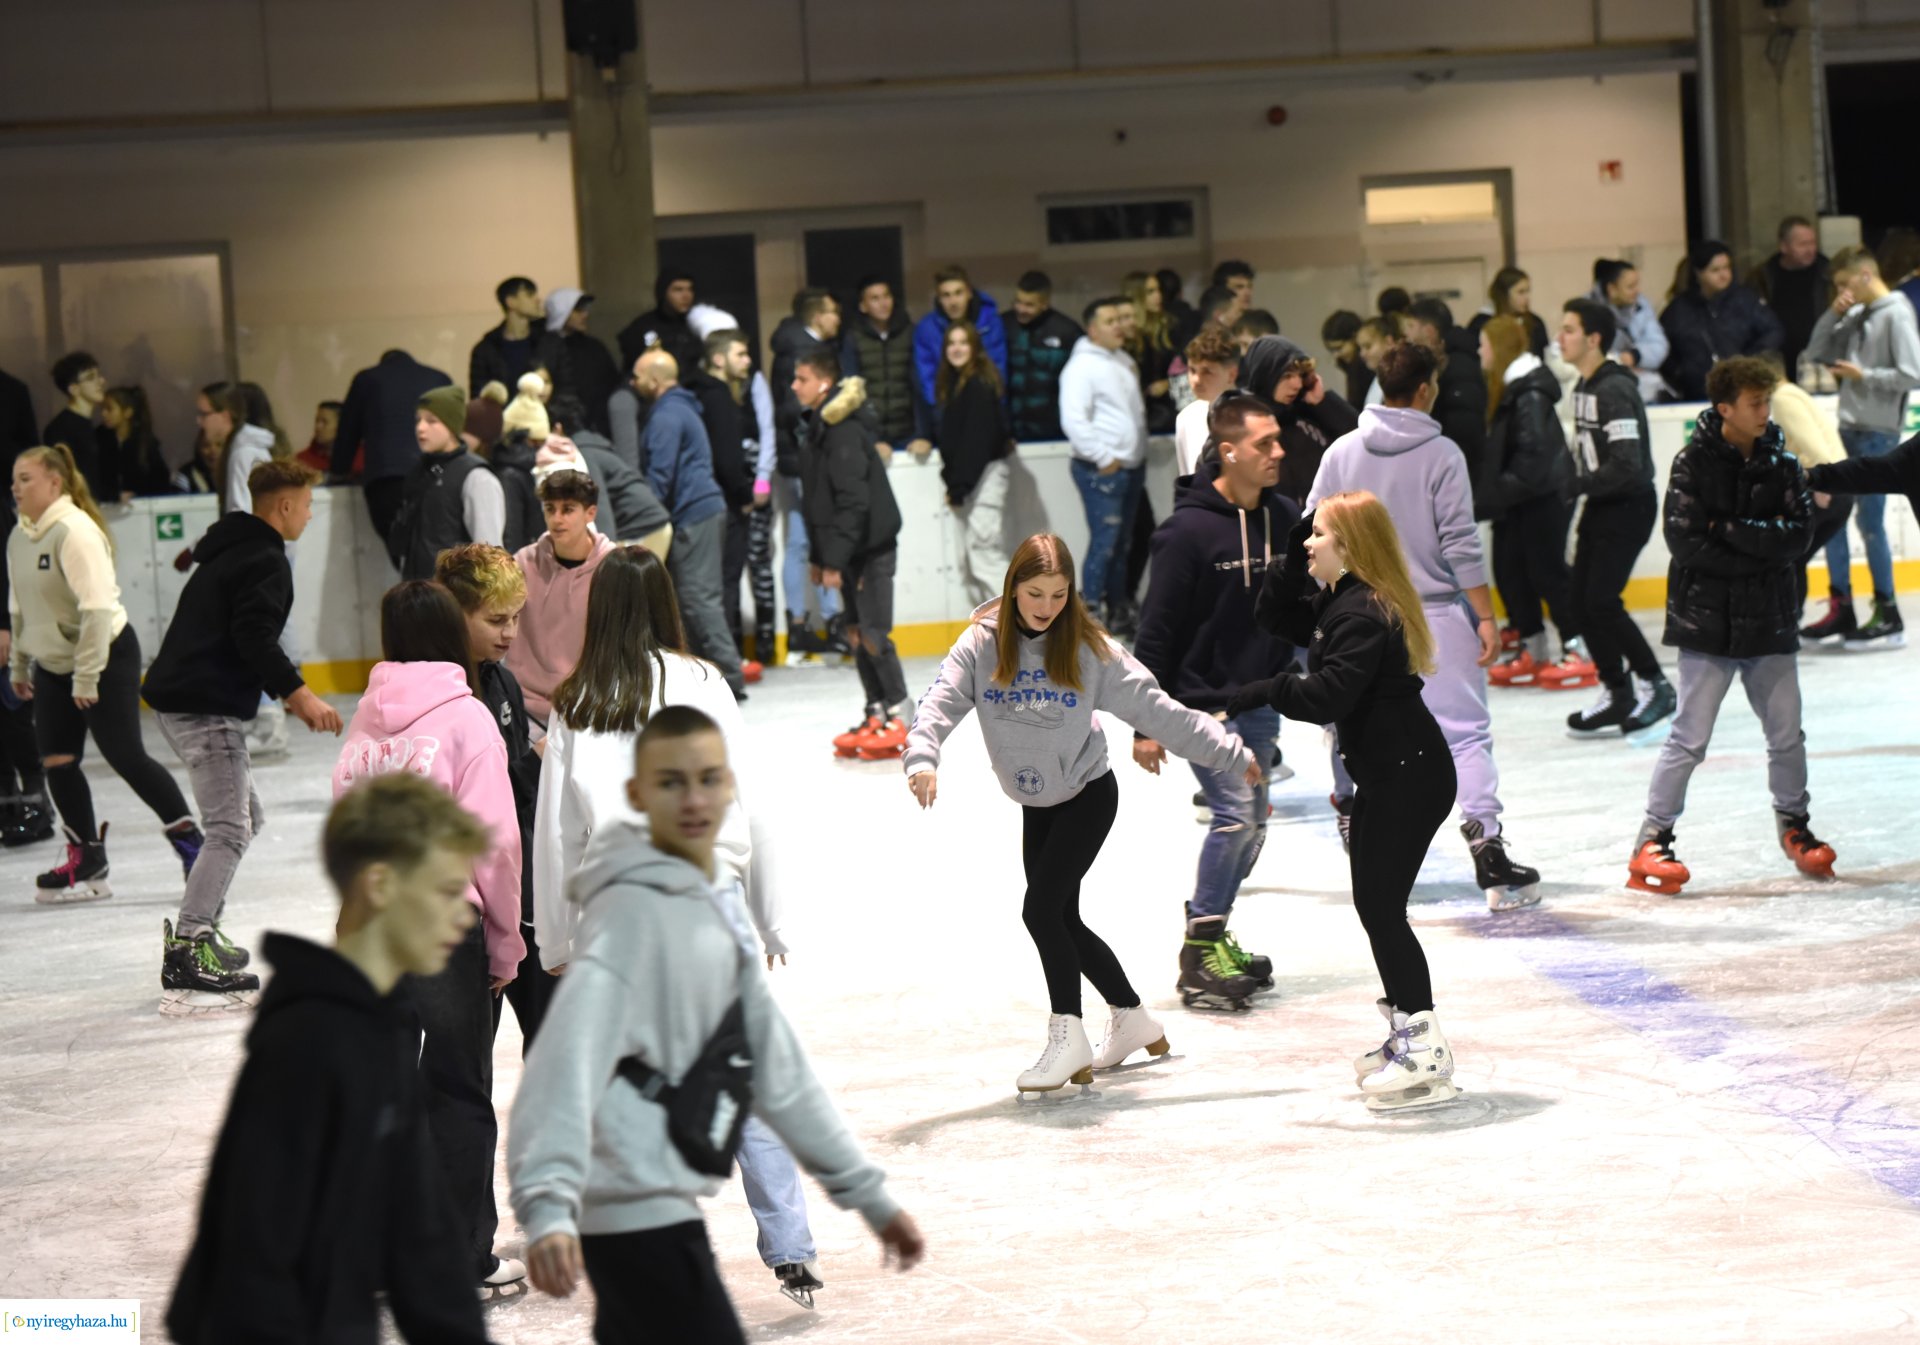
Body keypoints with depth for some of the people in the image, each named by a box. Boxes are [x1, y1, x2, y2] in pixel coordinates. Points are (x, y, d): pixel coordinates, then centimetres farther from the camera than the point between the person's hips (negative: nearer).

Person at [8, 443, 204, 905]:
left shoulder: (75, 531, -21)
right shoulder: (19, 537, 6)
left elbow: (97, 608, -24)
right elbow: (20, 609, 18)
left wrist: (86, 676, -24)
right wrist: (19, 665, 20)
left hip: (106, 655, -8)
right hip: (52, 664, 8)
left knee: (126, 758, -8)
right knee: (56, 762, 4)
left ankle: (190, 842, 4)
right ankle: (86, 862, 16)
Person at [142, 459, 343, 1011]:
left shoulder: (230, 549, 22)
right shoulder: (266, 560, -10)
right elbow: (255, 638, -23)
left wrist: (286, 692, 28)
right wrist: (298, 692, -21)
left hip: (179, 701, 11)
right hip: (205, 710, -11)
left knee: (245, 817, 21)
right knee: (230, 830, -13)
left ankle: (199, 929, 23)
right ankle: (185, 959, -21)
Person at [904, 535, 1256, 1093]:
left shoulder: (1089, 649, -13)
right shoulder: (982, 644, -9)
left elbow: (1156, 710, -10)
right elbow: (940, 703, -19)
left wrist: (1231, 753, -9)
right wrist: (922, 759, -39)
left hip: (1088, 795, -4)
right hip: (1036, 806, 4)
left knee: (1042, 908, -16)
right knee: (1064, 920, 12)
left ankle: (1068, 1040, -6)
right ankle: (1133, 1020, 32)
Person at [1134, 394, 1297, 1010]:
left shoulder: (1284, 517, 2)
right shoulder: (1190, 530, -16)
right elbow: (1157, 630, -14)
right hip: (1201, 702, -7)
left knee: (1252, 826, 11)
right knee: (1235, 813, -14)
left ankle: (1211, 934, 26)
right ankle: (1200, 957, -5)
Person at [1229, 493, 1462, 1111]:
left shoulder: (1363, 614, -21)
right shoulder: (1338, 600, 11)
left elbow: (1328, 694, -28)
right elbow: (1283, 617, 22)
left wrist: (1266, 692, -17)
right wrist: (1294, 562, 9)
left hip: (1410, 776, -11)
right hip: (1388, 774, 11)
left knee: (1382, 905, -9)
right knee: (1372, 903, 16)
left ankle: (1426, 1057, -7)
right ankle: (1406, 1034, 25)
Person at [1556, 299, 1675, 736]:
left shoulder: (1615, 390, -19)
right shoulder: (1584, 387, 10)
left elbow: (1627, 465, -25)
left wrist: (1574, 486, -20)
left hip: (1629, 506, -9)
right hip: (1601, 507, 9)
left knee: (1601, 601, -15)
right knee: (1580, 600, 6)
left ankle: (1654, 684, -1)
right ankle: (1618, 695, 15)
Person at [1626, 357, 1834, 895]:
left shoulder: (1780, 462, 4)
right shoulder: (1693, 463, -8)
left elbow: (1797, 537, -6)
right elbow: (1687, 544, -16)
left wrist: (1731, 531, -16)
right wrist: (1759, 553, -13)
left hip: (1769, 623, 4)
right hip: (1707, 623, -4)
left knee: (1787, 734, 11)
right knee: (1690, 739, -6)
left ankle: (1793, 824, 31)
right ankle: (1652, 840, 1)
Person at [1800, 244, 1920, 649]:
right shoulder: (1856, 315, 11)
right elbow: (1817, 353, 15)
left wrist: (1863, 375, -14)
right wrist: (1833, 314, 3)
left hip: (1878, 433, -8)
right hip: (1848, 429, 8)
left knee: (1870, 522, -5)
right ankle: (1841, 611, 16)